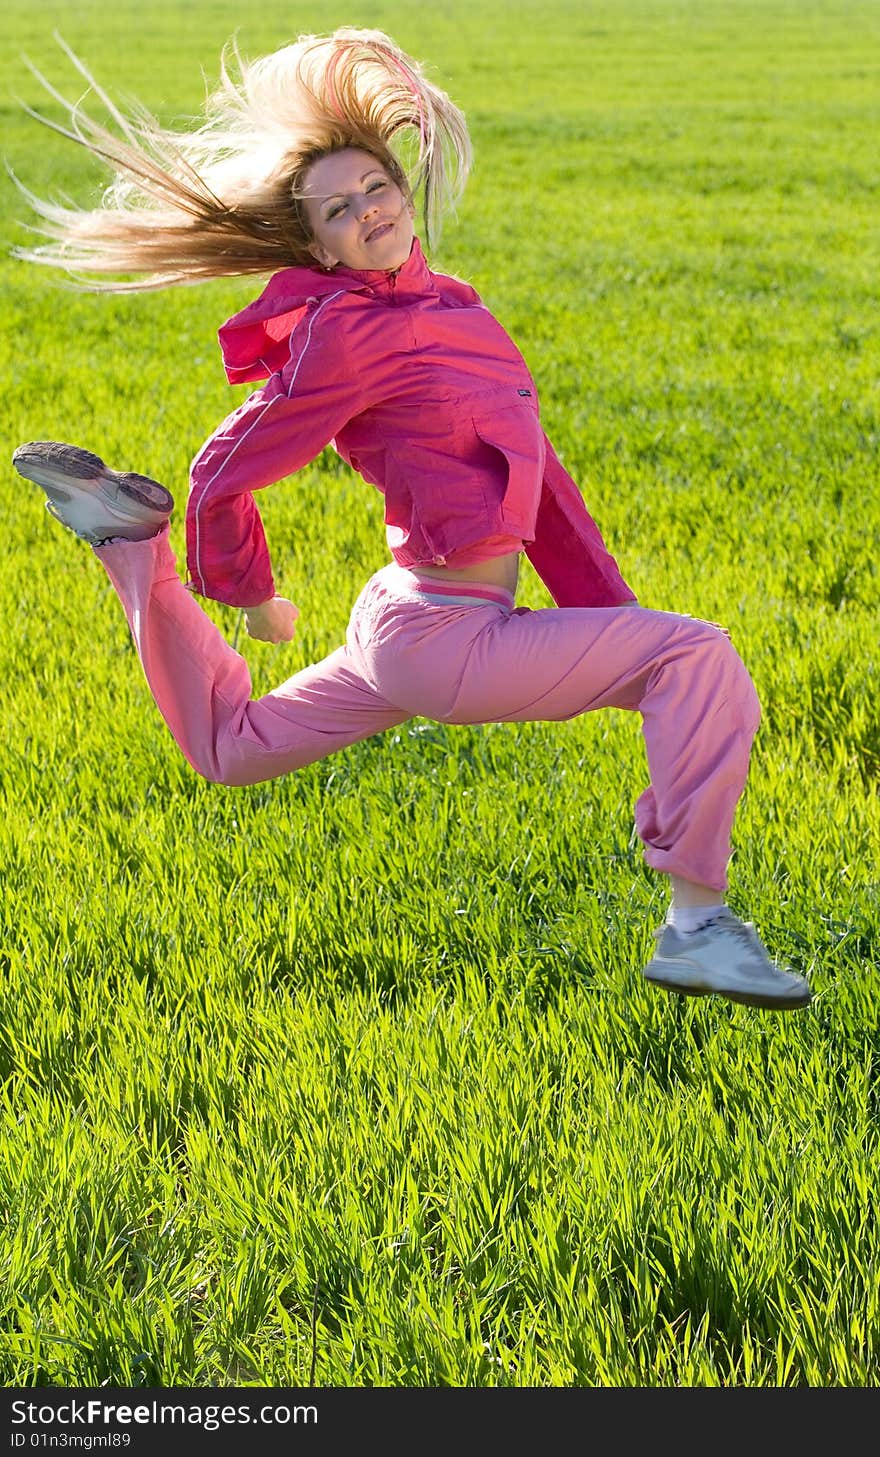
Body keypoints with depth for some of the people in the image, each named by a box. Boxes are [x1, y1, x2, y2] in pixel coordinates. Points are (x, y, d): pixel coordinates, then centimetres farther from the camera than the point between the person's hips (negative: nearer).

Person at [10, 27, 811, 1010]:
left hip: (407, 627, 9)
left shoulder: (450, 307, 9)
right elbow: (223, 479, -9)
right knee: (701, 656, -18)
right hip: (442, 641, -9)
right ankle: (695, 928, -18)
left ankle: (127, 533, 28)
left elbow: (534, 477, 13)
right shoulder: (346, 332, -16)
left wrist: (612, 614, 12)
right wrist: (251, 597, 5)